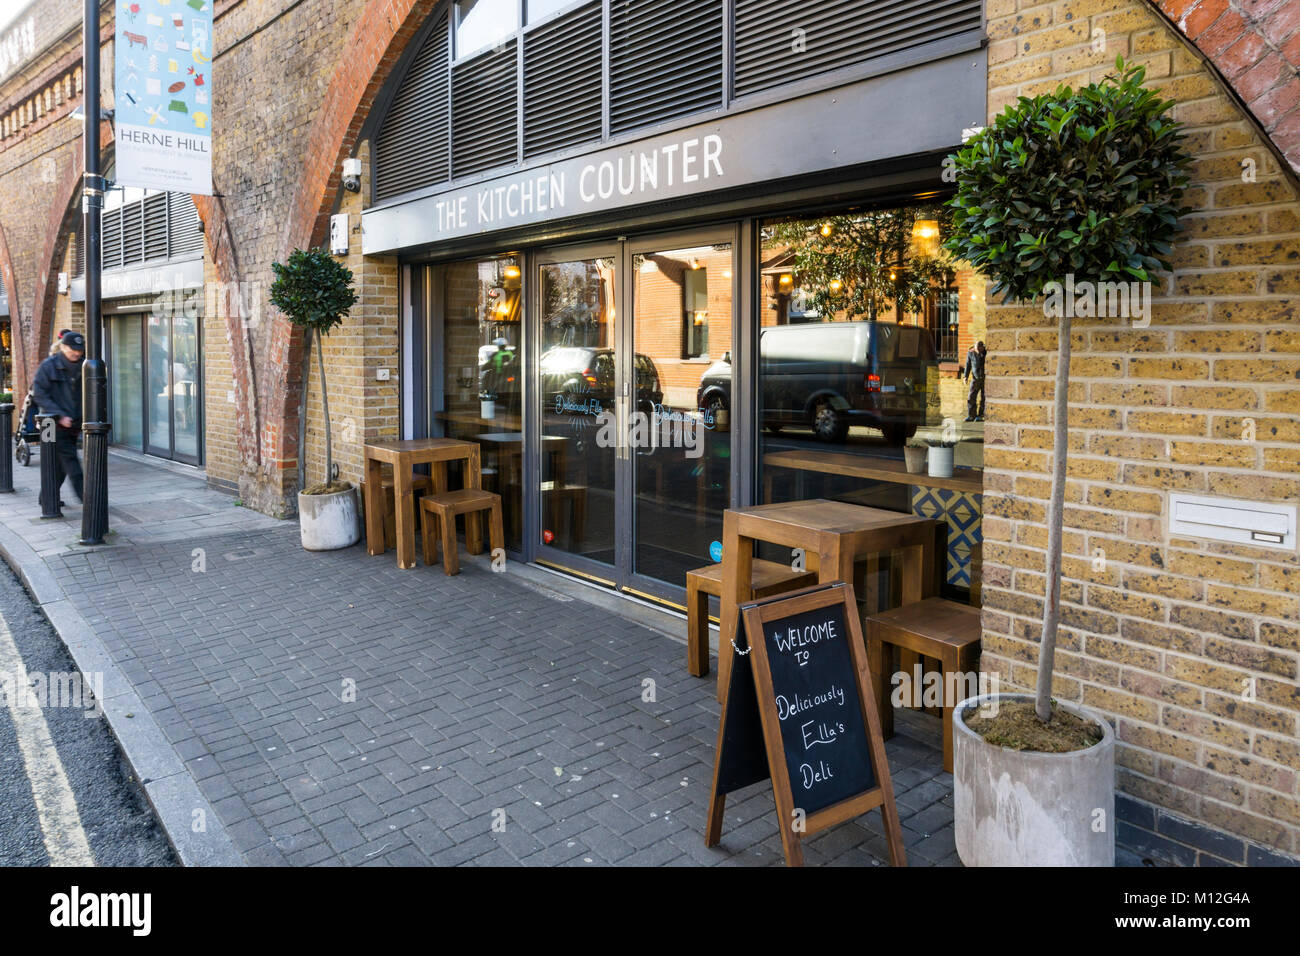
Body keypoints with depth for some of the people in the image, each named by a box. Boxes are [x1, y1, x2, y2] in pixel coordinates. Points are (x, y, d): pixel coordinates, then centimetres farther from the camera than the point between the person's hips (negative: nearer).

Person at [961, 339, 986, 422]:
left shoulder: (987, 352, -10)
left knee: (983, 398, -2)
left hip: (985, 378, -2)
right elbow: (968, 365, 4)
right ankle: (971, 416, 7)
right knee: (971, 397, -1)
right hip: (975, 378, 2)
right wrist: (965, 376, -2)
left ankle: (980, 416, 5)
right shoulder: (970, 353, -3)